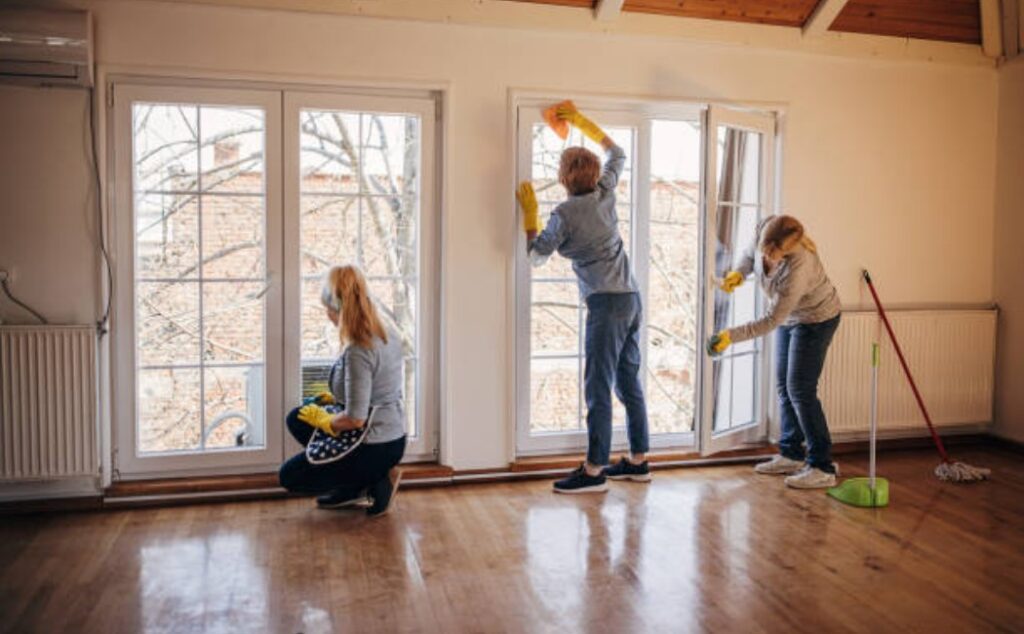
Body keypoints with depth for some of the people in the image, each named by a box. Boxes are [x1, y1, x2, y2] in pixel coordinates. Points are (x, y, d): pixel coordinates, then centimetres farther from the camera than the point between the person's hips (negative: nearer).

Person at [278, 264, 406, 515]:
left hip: (374, 448, -9)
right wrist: (337, 397, 12)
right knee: (296, 418, 21)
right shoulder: (388, 335, 0)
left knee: (288, 476, 12)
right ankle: (353, 488, 15)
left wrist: (325, 421, -8)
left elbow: (355, 419, -27)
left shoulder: (357, 351, -28)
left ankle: (376, 482, 3)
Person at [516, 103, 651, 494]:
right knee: (628, 382, 13)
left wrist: (529, 212, 9)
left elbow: (536, 256, 2)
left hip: (606, 303, -8)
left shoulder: (564, 214, -10)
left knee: (598, 388, -4)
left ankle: (594, 471, 0)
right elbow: (616, 153, 27)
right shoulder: (605, 194, 7)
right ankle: (637, 462, 21)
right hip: (631, 299, 8)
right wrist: (580, 121, 29)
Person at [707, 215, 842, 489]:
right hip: (790, 316, 8)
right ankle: (791, 456, 24)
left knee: (800, 390, -10)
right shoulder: (764, 229, -21)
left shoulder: (798, 267, -38)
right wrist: (739, 272, -13)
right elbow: (750, 252, 4)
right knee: (784, 386, 12)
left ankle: (822, 468, -2)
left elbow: (772, 320, -32)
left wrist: (732, 336, -32)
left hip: (815, 319, -8)